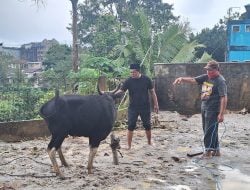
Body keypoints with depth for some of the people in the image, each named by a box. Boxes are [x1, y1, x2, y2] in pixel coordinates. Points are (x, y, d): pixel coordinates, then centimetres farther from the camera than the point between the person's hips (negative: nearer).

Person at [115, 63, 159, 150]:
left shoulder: (146, 79, -6)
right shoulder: (128, 81, -7)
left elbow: (152, 92, 2)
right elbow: (121, 90, -11)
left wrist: (156, 104, 2)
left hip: (145, 107, 1)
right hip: (133, 107, 0)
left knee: (147, 125, 12)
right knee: (130, 126, -4)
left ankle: (149, 142, 34)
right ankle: (129, 145, 5)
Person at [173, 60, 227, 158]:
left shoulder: (220, 81, -14)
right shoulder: (205, 77, 9)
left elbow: (224, 98, -19)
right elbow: (193, 80, 6)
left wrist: (221, 114, -23)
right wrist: (182, 79, -13)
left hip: (213, 110, -8)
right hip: (204, 108, 8)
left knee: (210, 131, -5)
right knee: (208, 130, 14)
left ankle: (208, 150, 5)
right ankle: (216, 150, 26)